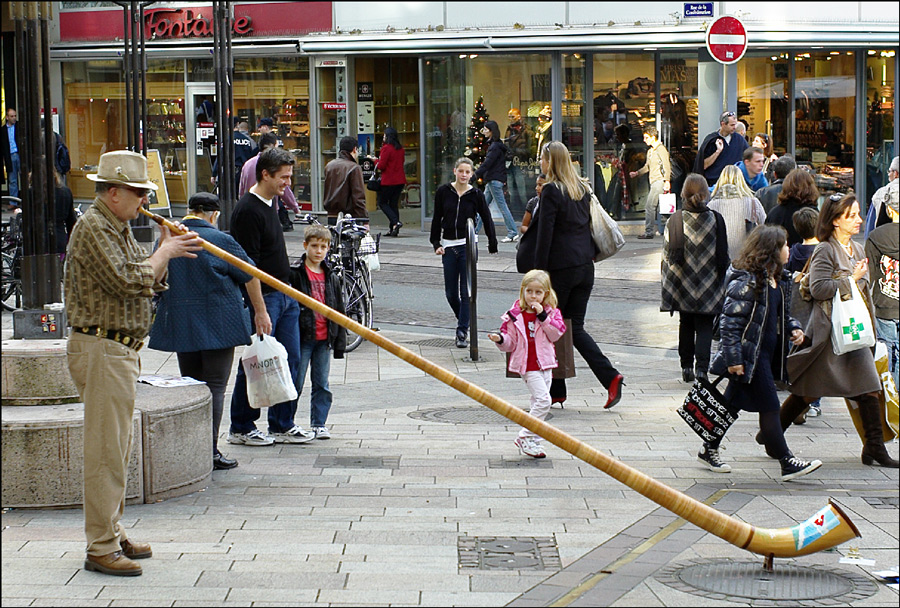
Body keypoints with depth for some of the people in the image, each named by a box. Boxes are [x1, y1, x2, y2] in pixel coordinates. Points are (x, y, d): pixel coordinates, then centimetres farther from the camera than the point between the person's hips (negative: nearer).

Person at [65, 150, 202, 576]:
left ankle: (113, 535, 24)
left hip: (121, 350, 11)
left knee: (118, 448, 15)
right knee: (106, 451, -8)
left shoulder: (119, 228, 17)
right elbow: (128, 281, -24)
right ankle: (101, 548, -4)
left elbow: (151, 283, 18)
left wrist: (164, 248, 3)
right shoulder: (92, 228, -14)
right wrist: (164, 252, -10)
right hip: (101, 349, -10)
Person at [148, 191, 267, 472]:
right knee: (214, 387, -2)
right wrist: (260, 312, 11)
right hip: (218, 326, -5)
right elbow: (250, 276, -1)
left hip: (179, 327, 5)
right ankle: (210, 452, -4)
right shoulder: (220, 240, -8)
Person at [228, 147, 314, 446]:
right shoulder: (248, 210, -16)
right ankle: (241, 429, 9)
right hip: (263, 297, -9)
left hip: (285, 295, 9)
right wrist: (259, 309, -21)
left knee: (290, 362, 9)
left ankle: (282, 425, 18)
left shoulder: (270, 203, 13)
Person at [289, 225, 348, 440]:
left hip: (324, 339, 4)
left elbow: (339, 310, 14)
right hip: (302, 337, -4)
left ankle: (319, 423, 16)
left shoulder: (331, 276, 11)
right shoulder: (294, 274, -5)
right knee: (295, 382, 0)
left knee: (322, 384, 8)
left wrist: (339, 342, 11)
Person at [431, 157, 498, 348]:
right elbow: (437, 219, 7)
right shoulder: (443, 191, 1)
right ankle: (463, 319, 33)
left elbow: (487, 219, 6)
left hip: (468, 246, -2)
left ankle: (462, 332, -1)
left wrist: (492, 244, 8)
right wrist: (436, 244, 2)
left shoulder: (476, 194, -2)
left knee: (466, 291, -6)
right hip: (448, 246, 2)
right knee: (451, 293, 6)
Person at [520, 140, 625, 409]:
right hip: (585, 266, 7)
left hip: (560, 268, -7)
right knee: (575, 328, 11)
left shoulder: (551, 191, -13)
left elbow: (545, 233, -15)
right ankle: (610, 376, -5)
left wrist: (539, 270, -13)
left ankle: (556, 390, 11)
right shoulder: (582, 189, 10)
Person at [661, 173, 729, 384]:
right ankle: (701, 368, -10)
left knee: (686, 325, 16)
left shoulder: (674, 220, -7)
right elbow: (723, 256, -4)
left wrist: (669, 289, 4)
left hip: (683, 285, 1)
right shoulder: (716, 219, -8)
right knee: (704, 326, 3)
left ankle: (686, 367, 18)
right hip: (708, 286, -1)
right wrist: (721, 280, 8)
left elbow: (667, 255, -3)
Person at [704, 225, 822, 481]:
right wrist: (733, 358, -20)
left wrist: (793, 328, 5)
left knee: (734, 404, 16)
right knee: (769, 406, -6)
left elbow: (782, 314, 25)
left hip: (769, 351, 9)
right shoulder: (745, 282, -18)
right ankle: (787, 462, -2)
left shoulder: (780, 280, 12)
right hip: (750, 355, -9)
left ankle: (710, 450, 27)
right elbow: (730, 321, -18)